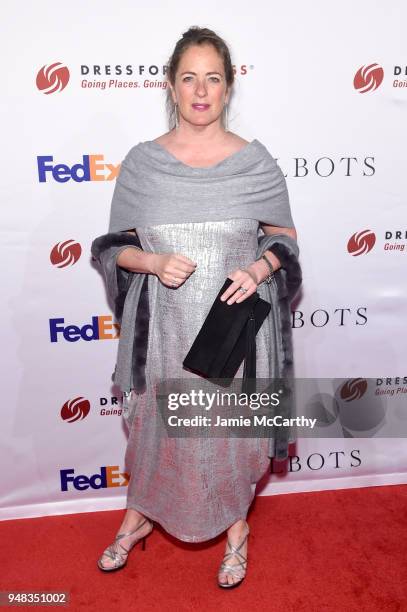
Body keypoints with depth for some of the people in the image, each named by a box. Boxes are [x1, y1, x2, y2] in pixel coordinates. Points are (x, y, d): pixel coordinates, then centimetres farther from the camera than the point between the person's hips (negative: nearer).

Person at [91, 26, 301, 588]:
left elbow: (285, 237, 4)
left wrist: (258, 269, -16)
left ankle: (236, 525, 43)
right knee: (154, 422, 18)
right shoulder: (142, 161, -3)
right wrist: (154, 262, -19)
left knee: (234, 427, 14)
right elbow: (115, 246, 1)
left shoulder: (256, 162, -4)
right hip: (164, 329, 1)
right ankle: (140, 515, 47)